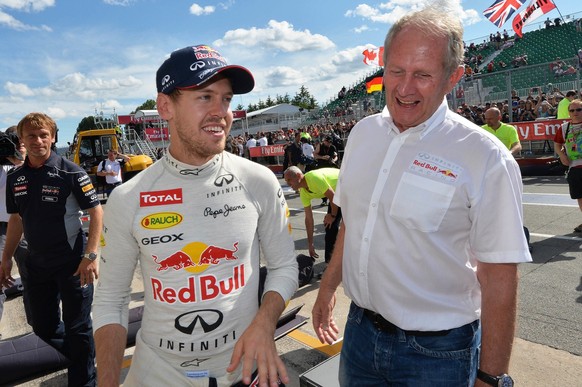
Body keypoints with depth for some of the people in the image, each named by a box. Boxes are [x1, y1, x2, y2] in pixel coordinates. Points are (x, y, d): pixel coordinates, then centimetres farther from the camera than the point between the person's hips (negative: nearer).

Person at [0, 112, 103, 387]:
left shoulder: (70, 172, -12)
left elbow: (96, 212, -13)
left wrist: (90, 255, -20)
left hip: (72, 264, -6)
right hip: (37, 265, 6)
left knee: (77, 329, 4)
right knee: (43, 328, 18)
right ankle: (69, 363, 42)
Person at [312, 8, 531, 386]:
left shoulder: (485, 158, -18)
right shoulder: (363, 133, -1)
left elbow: (499, 279, -15)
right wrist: (328, 287, 13)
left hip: (436, 351, -4)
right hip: (360, 330, 5)